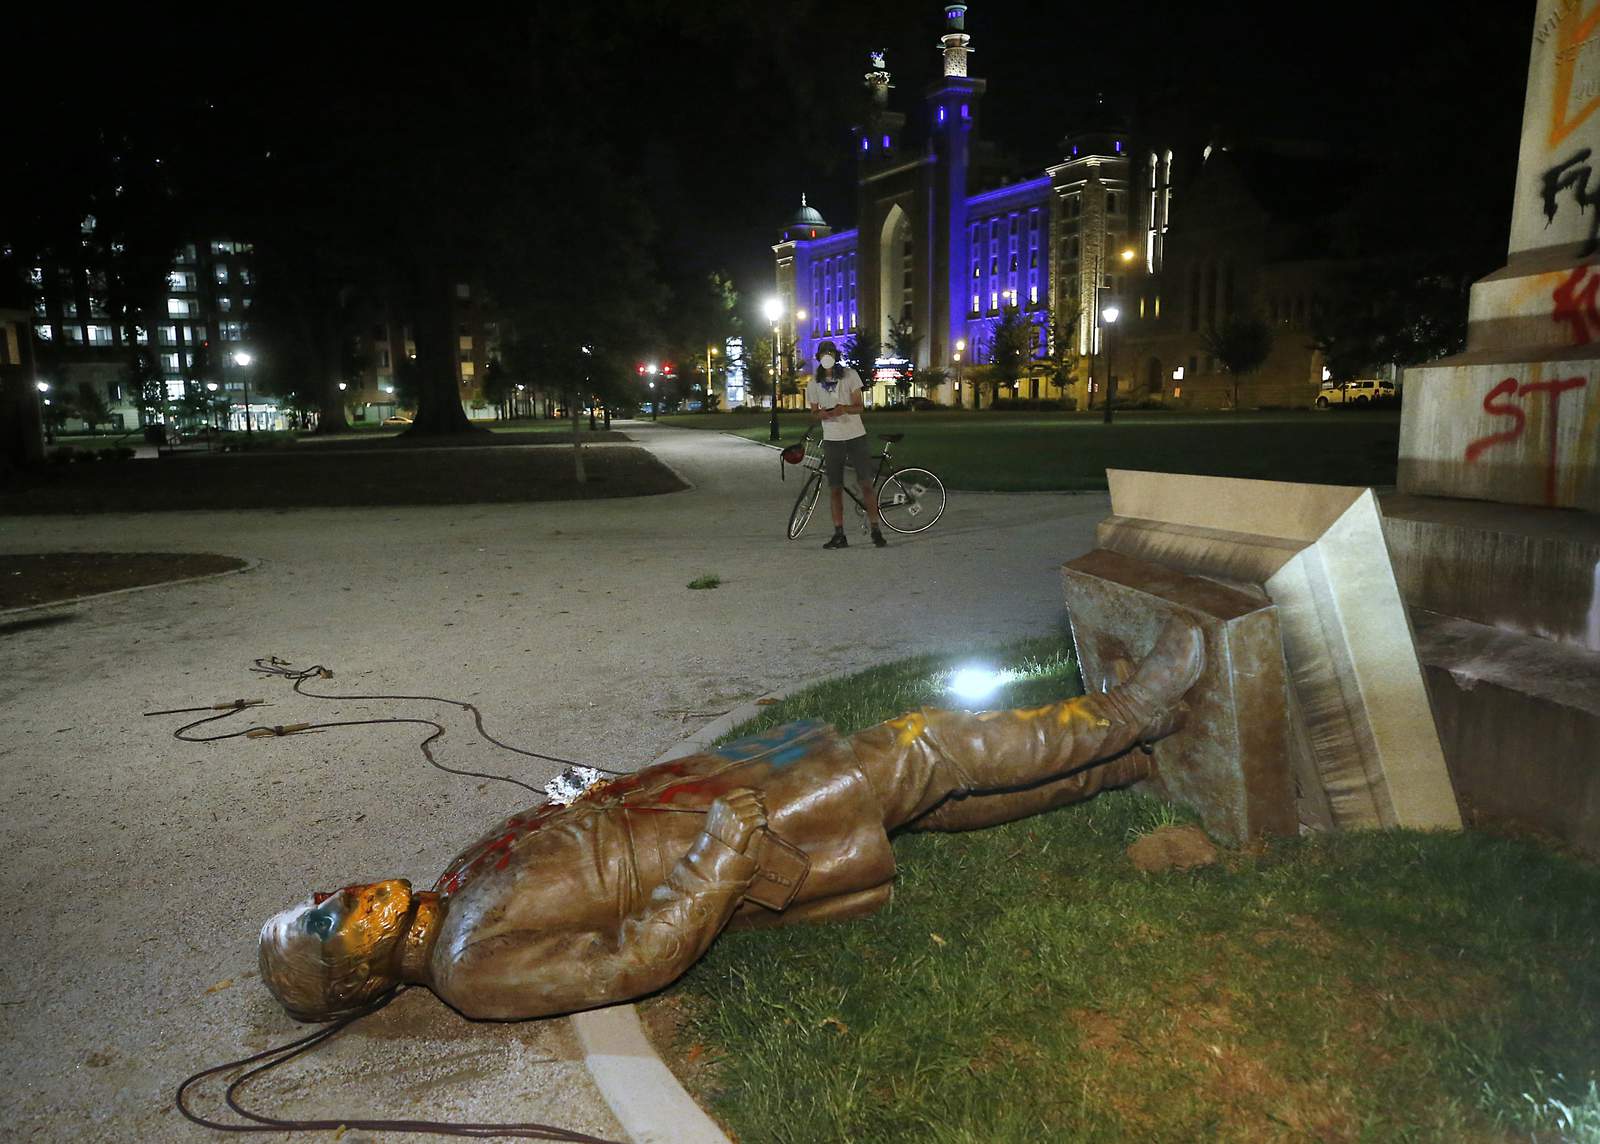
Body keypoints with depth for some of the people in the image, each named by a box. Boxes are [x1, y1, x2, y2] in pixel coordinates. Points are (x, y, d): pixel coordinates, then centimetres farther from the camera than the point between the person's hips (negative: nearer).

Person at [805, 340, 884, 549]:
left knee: (866, 484, -3)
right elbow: (814, 411, 10)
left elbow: (859, 407, -3)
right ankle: (839, 535, 8)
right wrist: (822, 414, -15)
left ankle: (876, 530, 3)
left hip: (856, 437, -1)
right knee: (835, 488, 2)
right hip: (832, 439, 1)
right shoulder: (814, 383, 4)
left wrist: (843, 408, -26)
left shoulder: (850, 375, -1)